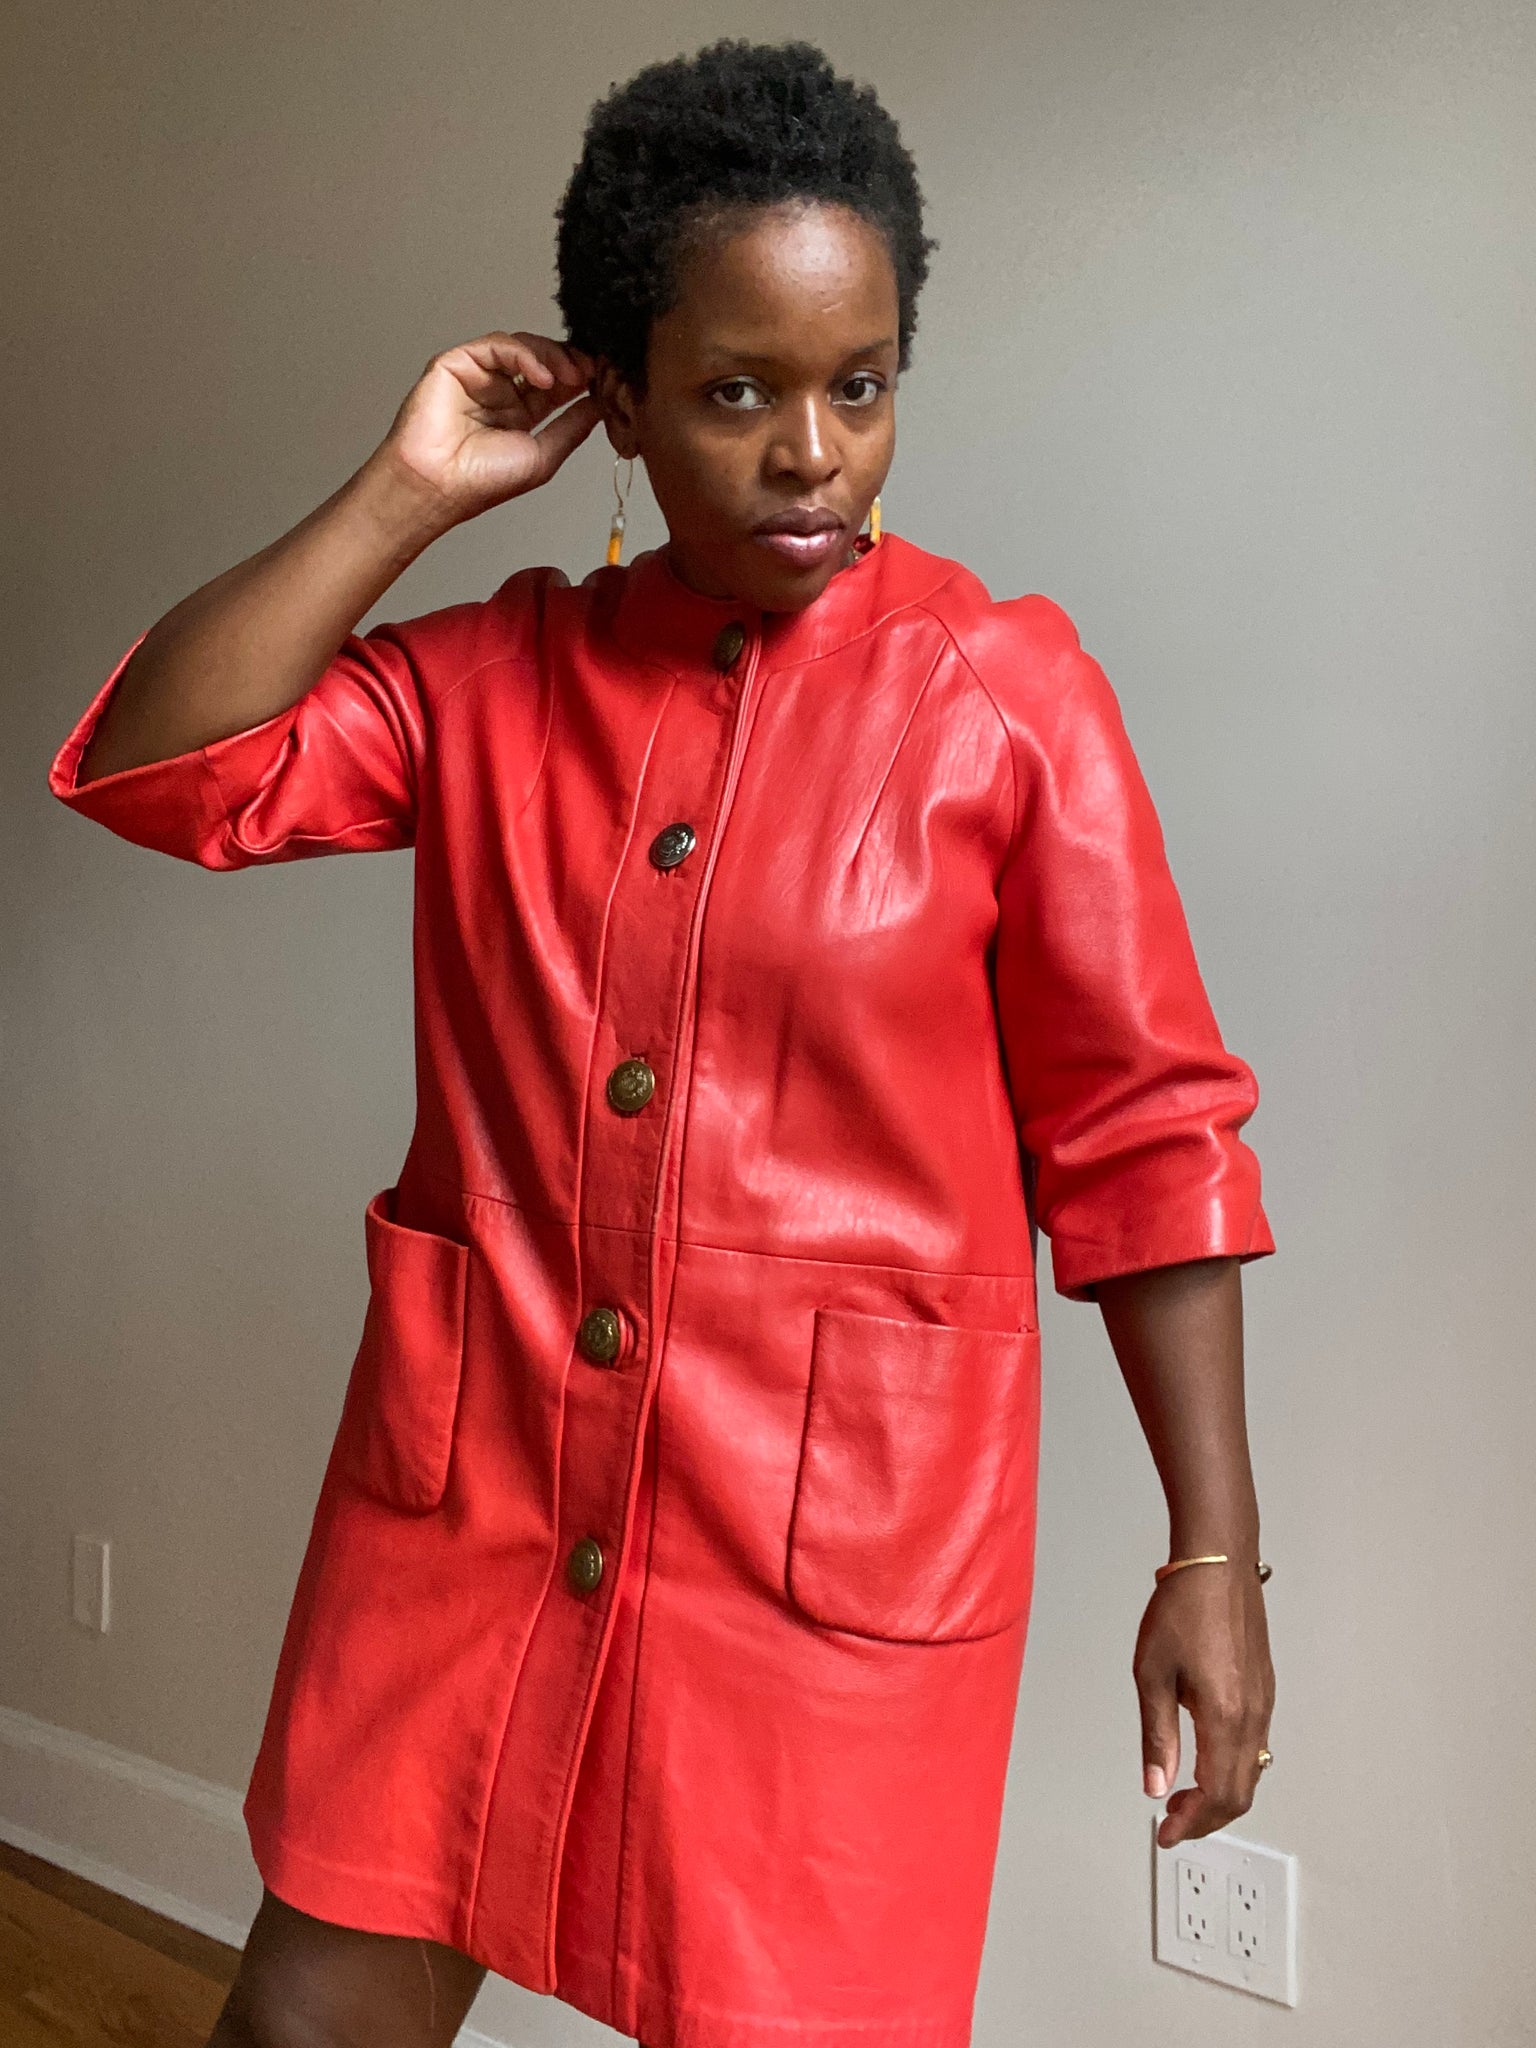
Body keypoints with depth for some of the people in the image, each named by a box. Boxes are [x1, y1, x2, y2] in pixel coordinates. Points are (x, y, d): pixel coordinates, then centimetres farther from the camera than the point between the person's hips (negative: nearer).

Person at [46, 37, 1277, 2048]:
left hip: (837, 1531, -3)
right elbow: (158, 766, -3)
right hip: (474, 1487, 4)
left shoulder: (1004, 690, -6)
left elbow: (1144, 1138, -5)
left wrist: (1214, 1550, -7)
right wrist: (405, 494, -7)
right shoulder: (497, 674, 4)